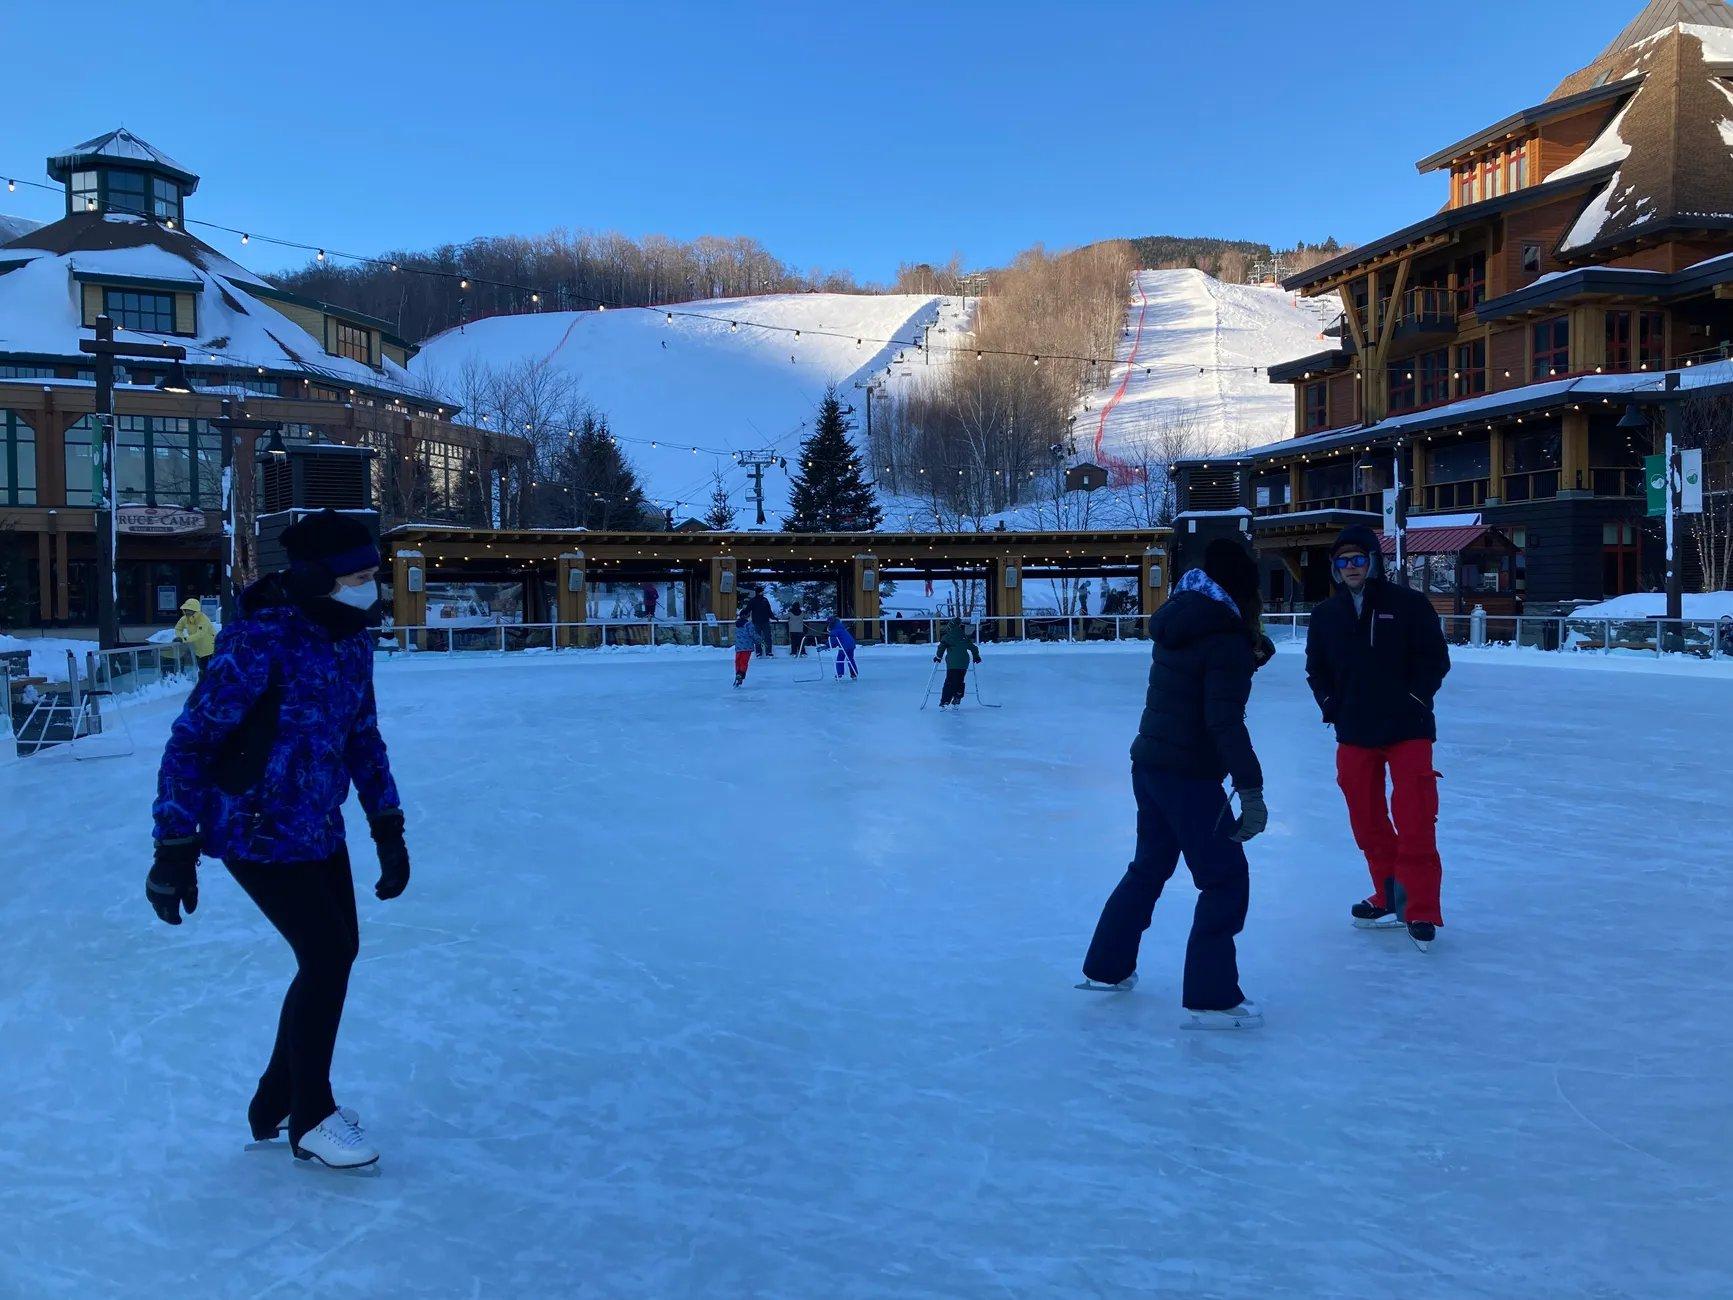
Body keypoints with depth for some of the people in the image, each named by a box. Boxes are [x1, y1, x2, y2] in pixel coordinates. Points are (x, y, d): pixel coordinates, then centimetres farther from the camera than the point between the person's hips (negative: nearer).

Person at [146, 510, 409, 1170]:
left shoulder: (351, 641, 3)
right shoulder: (261, 641, -22)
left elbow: (362, 736, 14)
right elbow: (192, 740, -19)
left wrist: (387, 828, 13)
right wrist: (174, 847, -19)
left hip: (319, 830, 8)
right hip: (257, 833, -8)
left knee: (336, 954, 11)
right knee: (327, 958, -7)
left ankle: (275, 1104, 31)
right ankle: (309, 1119, 14)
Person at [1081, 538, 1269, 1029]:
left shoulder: (1176, 623, 8)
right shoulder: (1225, 638, -17)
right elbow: (1225, 721, -24)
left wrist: (1247, 660, 13)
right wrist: (1250, 789, -25)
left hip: (1149, 763, 9)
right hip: (1188, 776, -9)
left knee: (1149, 866, 23)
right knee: (1226, 879, 0)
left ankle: (1106, 967, 34)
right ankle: (1212, 998, 0)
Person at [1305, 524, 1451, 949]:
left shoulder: (1409, 605, -4)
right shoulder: (1326, 615, 7)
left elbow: (1436, 659, -2)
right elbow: (1316, 669, 16)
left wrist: (1414, 699, -9)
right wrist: (1332, 705, 3)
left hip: (1408, 731, -4)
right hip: (1354, 735, 4)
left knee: (1414, 822, -9)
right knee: (1366, 822, 10)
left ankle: (1421, 912, -5)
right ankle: (1389, 898, 25)